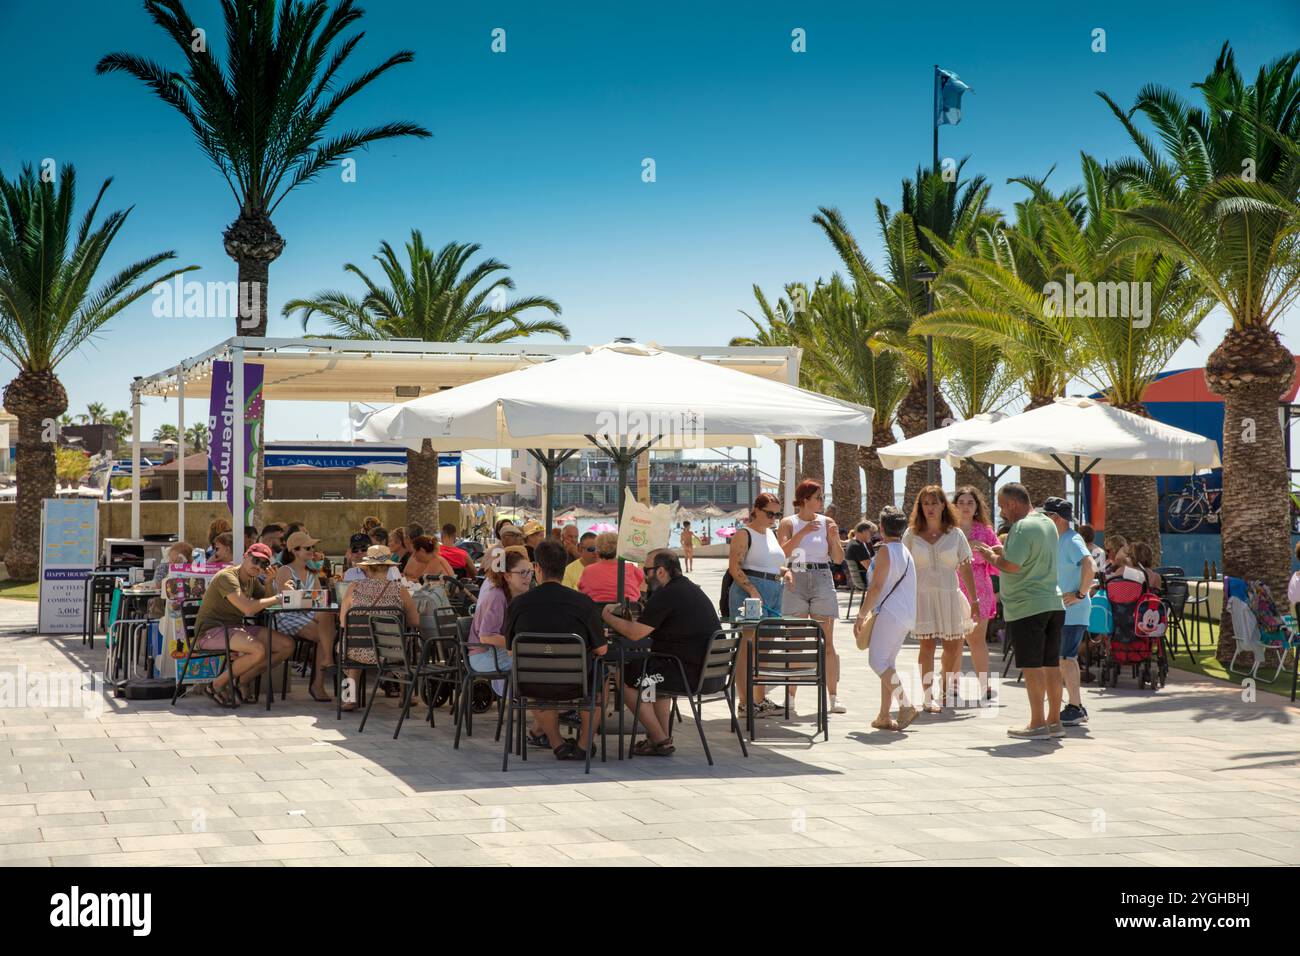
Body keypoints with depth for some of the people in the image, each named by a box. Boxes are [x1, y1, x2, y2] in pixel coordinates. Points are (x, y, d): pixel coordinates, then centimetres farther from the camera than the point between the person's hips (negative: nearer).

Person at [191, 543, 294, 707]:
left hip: (235, 629, 9)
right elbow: (248, 608, -28)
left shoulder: (252, 580, 12)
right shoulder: (227, 576, -17)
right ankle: (216, 685, -13)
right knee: (259, 650, -34)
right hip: (211, 631, -9)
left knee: (287, 646, -4)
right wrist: (276, 598, -17)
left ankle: (240, 681, 0)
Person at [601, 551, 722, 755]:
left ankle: (660, 741, 9)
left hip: (692, 675, -10)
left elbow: (635, 633, -14)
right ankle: (662, 736, 29)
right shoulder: (692, 589, 16)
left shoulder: (666, 595, -15)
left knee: (627, 679, 4)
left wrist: (607, 617, 2)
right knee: (654, 671, 33)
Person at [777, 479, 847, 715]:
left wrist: (834, 538, -10)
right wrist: (803, 532, -19)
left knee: (827, 643, -2)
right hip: (795, 582, -1)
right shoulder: (788, 523, 3)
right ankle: (790, 696, 5)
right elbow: (782, 552, -12)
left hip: (822, 581, 1)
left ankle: (834, 697, -3)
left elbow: (838, 559, 7)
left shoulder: (826, 522, 8)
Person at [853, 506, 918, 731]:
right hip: (906, 616, 9)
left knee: (877, 660, -10)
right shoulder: (905, 552, 20)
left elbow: (876, 587, -14)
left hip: (890, 612, -9)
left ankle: (906, 705, -20)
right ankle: (884, 716, 10)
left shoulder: (885, 550, -8)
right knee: (888, 663, 11)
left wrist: (861, 615, -10)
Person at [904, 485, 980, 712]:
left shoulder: (955, 534, 7)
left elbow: (966, 568, 7)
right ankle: (929, 697, -6)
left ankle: (947, 691, 24)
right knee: (927, 645, -8)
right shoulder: (911, 534, 5)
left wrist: (974, 600, 4)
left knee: (953, 646, 3)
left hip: (949, 594, 2)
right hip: (922, 594, -2)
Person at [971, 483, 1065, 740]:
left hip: (1027, 606, -9)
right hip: (1053, 602, 9)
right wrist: (1004, 550, 19)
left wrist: (990, 556, -4)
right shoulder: (1048, 523, 15)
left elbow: (1012, 565, -22)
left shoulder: (1022, 527, -15)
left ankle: (1038, 723, 0)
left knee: (1032, 666, -3)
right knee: (1051, 664, 11)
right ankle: (1054, 721, 17)